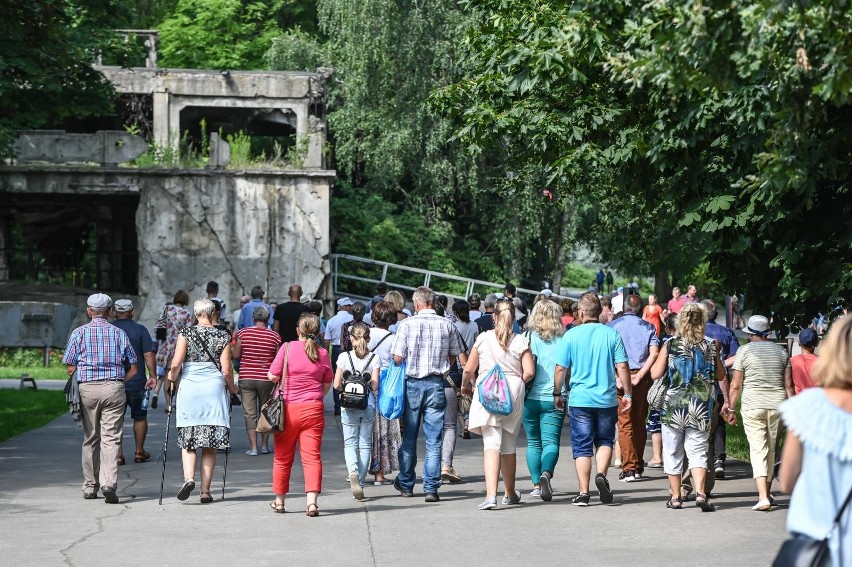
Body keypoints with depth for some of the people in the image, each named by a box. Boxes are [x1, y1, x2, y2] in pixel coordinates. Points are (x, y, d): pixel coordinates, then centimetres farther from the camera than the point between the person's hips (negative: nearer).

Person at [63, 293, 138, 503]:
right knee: (111, 438, -3)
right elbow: (133, 369, 6)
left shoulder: (79, 333, 4)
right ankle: (109, 482, -19)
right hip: (114, 388, 0)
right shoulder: (119, 333, 6)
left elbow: (70, 368, 1)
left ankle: (90, 487, 17)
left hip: (87, 388, 0)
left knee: (90, 439, 12)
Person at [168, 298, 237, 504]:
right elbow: (226, 370, -2)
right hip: (214, 388, 0)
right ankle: (205, 491, 6)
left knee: (188, 439, 7)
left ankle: (189, 478, -17)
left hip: (189, 387, 0)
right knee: (210, 445, 6)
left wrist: (172, 376, 12)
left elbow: (176, 363, -8)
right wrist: (232, 387, 15)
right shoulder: (222, 336, 1)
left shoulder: (186, 333, 0)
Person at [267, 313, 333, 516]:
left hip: (288, 408, -1)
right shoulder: (323, 354, 2)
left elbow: (272, 376, -5)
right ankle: (312, 501, -15)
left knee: (283, 457, 12)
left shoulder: (288, 348, -6)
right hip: (313, 409, 1)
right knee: (312, 456, -1)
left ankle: (279, 501, 24)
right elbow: (327, 384, 10)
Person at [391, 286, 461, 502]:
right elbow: (454, 356, 10)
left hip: (412, 383, -1)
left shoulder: (407, 324, -7)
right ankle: (431, 488, -2)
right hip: (437, 384, 1)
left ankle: (406, 484, 24)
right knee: (434, 439, 2)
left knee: (409, 437, 13)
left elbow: (397, 357, -8)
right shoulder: (447, 325, 1)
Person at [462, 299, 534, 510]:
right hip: (513, 396, 1)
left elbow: (468, 369, 5)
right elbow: (529, 372, -7)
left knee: (491, 444, -8)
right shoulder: (521, 341, 0)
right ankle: (510, 494, 31)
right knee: (509, 447, 15)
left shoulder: (483, 338, 1)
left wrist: (466, 385, 25)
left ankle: (491, 495, -25)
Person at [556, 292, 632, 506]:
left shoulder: (571, 335, -4)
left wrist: (557, 394, 11)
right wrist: (628, 394, 7)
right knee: (605, 441, 18)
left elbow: (561, 369, -2)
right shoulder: (612, 334, -2)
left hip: (579, 399, -1)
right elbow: (622, 367, -3)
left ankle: (583, 493, 2)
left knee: (582, 446, 6)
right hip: (607, 399, 1)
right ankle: (601, 475, -7)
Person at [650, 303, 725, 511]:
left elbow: (655, 374, -5)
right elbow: (720, 375, 10)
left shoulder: (670, 345, -5)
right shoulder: (710, 346, -1)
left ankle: (676, 497, 14)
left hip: (673, 406, -1)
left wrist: (660, 359, 13)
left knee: (673, 452, 11)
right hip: (701, 408, 1)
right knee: (698, 451, 5)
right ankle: (700, 492, -15)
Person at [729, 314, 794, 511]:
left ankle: (763, 497, -17)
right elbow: (788, 384, 6)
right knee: (771, 450, 16)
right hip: (777, 406, 3)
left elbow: (735, 385, -3)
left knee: (758, 450, -6)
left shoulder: (744, 351, -1)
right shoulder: (781, 351, 9)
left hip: (753, 406, -3)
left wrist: (731, 407, 6)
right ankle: (767, 493, 28)